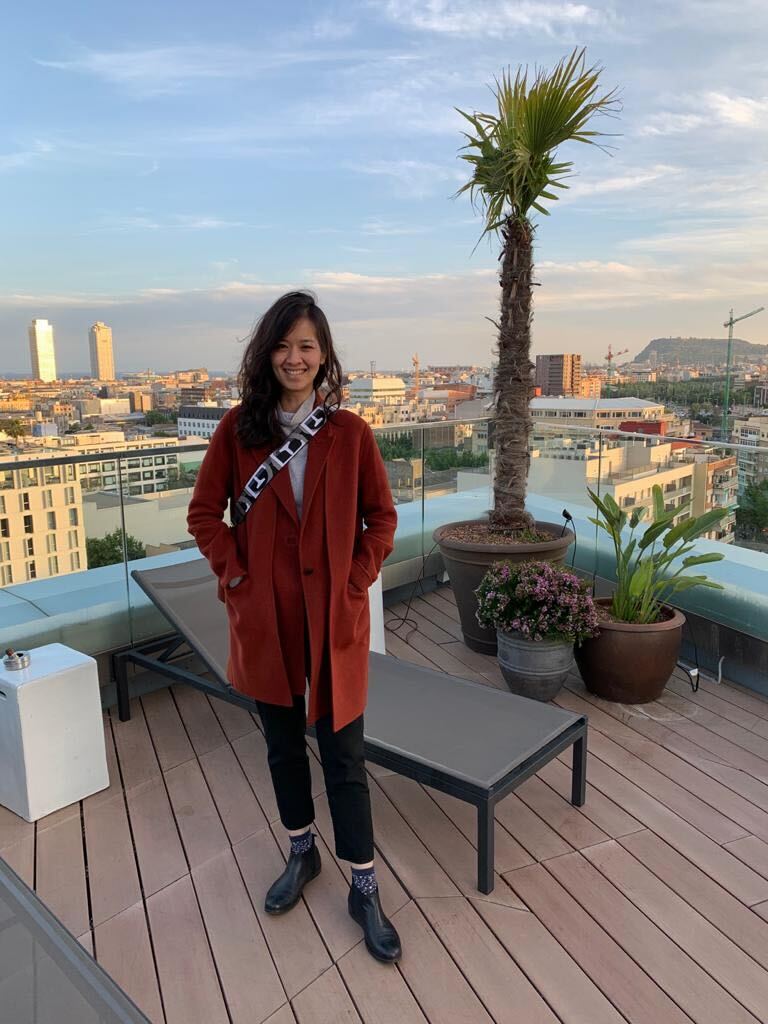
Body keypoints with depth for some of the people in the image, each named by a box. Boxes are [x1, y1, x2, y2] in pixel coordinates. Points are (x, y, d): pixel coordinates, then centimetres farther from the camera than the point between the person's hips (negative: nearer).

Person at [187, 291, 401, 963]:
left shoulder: (351, 432, -4)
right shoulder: (238, 428, -2)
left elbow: (381, 517, 2)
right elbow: (205, 513, 4)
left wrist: (357, 581, -6)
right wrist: (235, 576, -5)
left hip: (334, 616, -2)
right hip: (264, 616, 2)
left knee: (343, 754, 6)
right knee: (283, 744, 19)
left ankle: (365, 889, 25)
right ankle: (302, 853, 43)